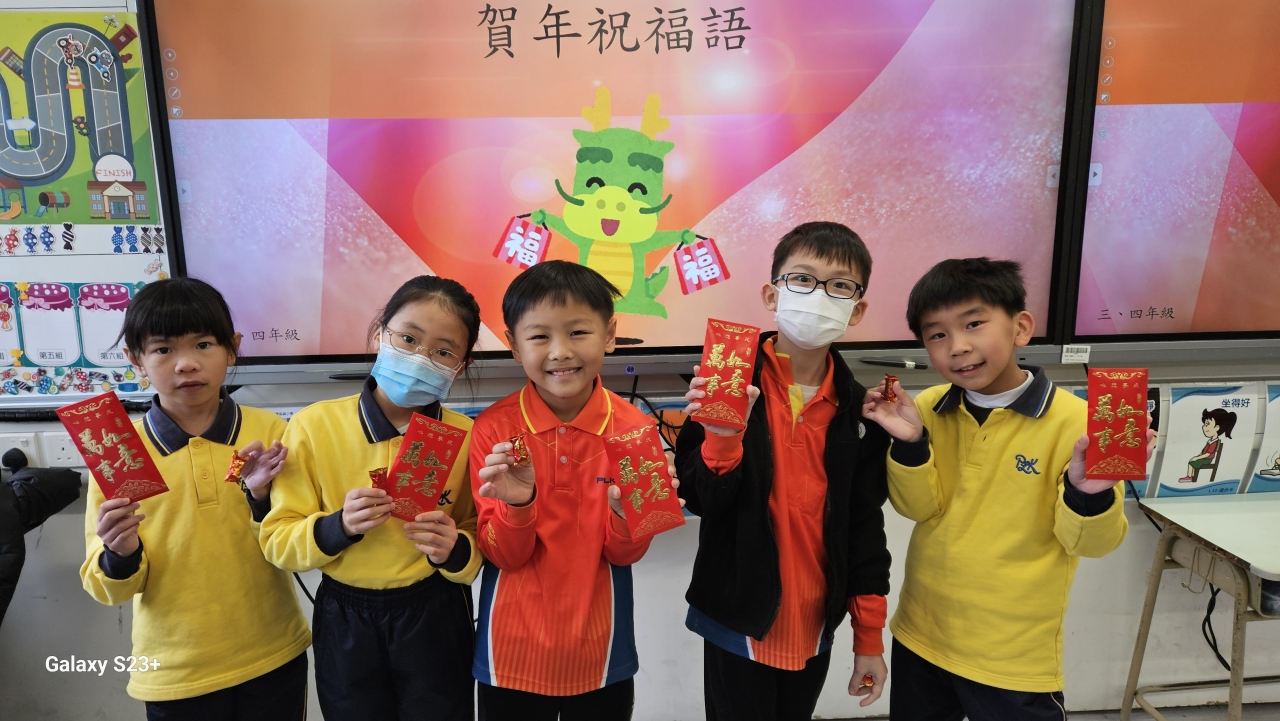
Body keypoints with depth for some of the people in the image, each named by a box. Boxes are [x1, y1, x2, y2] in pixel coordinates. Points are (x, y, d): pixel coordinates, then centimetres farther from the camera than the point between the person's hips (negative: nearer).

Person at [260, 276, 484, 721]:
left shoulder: (467, 437, -9)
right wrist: (338, 527, -24)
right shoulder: (315, 426, -11)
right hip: (345, 622, 0)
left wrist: (456, 550, -22)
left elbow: (483, 545, -2)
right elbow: (277, 541, -7)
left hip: (436, 619, 0)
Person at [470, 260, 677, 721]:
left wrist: (627, 511, -27)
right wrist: (517, 504, -28)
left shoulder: (634, 428, -12)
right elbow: (503, 556, -9)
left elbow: (625, 554, -7)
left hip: (599, 649, 1)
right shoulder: (493, 429, -12)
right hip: (513, 649, 0)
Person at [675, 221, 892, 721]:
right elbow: (701, 502, -12)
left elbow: (864, 526, 3)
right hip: (739, 623, -3)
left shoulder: (859, 409, -3)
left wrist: (869, 637, 6)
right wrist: (721, 437, -30)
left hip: (815, 627, 4)